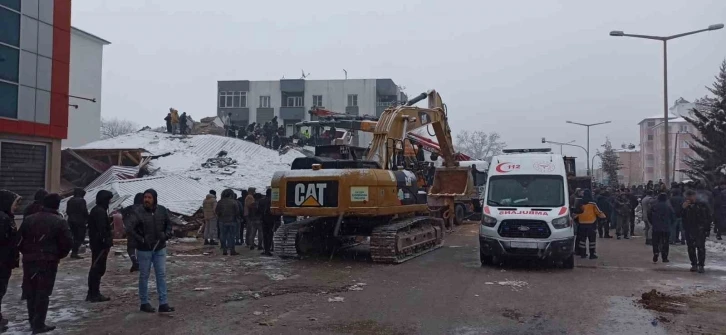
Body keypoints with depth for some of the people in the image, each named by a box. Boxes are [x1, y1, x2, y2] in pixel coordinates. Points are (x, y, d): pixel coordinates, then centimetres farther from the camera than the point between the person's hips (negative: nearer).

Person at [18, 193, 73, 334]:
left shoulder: (28, 219, 6)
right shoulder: (60, 222, -7)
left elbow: (19, 240, 6)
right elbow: (68, 243, -10)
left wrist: (27, 253, 17)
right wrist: (58, 255, 7)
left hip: (29, 260, 5)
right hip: (48, 261, -4)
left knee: (31, 291, 15)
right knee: (43, 292, -1)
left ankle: (33, 321, 24)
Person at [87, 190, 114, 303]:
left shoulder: (95, 210, 16)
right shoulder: (101, 212, -17)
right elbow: (102, 229, -22)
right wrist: (107, 241, -20)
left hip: (95, 243, 11)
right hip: (101, 244, -11)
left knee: (96, 268, 15)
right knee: (98, 268, -5)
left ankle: (93, 293, 21)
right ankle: (94, 294, 0)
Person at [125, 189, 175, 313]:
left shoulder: (162, 210, 0)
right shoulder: (137, 212, -13)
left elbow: (169, 223, 14)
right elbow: (129, 227, -21)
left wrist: (167, 234, -3)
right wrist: (140, 240, -23)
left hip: (160, 248, 4)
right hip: (144, 250, -3)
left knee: (162, 275, 4)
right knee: (144, 276, 8)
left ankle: (163, 303, 8)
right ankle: (144, 303, 20)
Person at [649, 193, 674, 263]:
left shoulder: (654, 206, -1)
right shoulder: (668, 206, -5)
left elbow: (649, 216, 4)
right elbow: (672, 216, -2)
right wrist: (670, 224, 13)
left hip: (656, 228, 1)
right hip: (666, 228, -1)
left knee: (655, 243, 6)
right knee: (665, 243, 7)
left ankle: (655, 257, -5)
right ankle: (664, 258, 7)